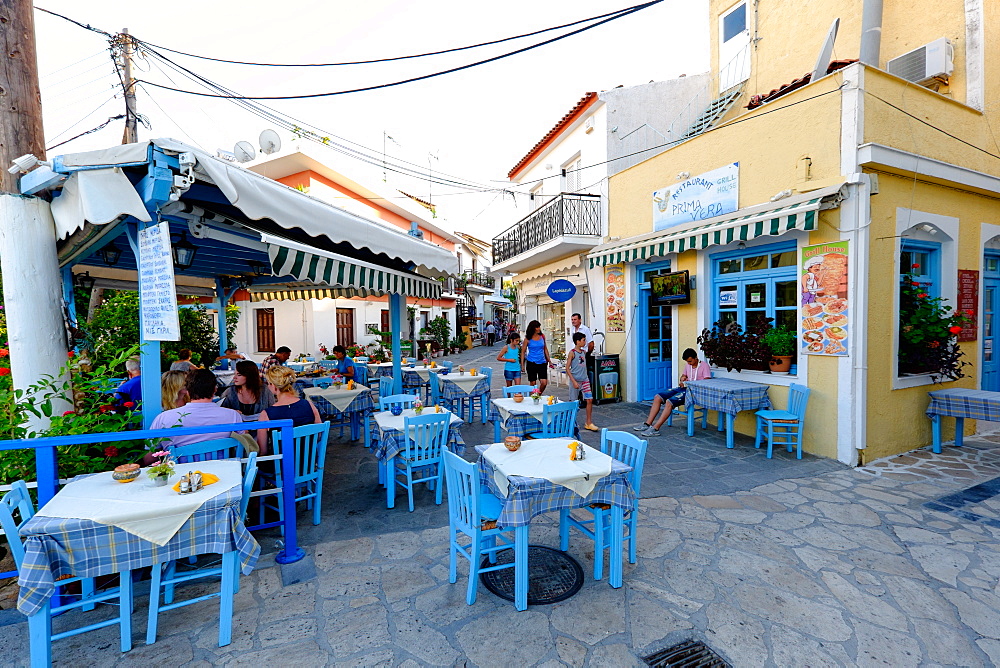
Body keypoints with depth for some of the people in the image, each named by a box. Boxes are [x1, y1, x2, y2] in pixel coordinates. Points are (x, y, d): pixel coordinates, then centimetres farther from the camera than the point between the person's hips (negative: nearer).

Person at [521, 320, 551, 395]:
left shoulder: (542, 336, 5)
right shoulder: (528, 339, -4)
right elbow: (523, 352, 1)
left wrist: (549, 360, 15)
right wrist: (522, 364, -3)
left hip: (542, 363, 2)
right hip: (531, 363, -2)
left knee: (544, 383, -6)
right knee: (533, 383, 4)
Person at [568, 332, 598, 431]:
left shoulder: (584, 352, 9)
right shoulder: (572, 353, -10)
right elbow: (567, 369, -12)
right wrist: (574, 381, -17)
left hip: (585, 380, 6)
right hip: (575, 380, -6)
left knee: (590, 400, -2)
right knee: (573, 402, 5)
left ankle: (588, 423, 6)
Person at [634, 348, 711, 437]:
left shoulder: (704, 366, -4)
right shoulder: (688, 365, 18)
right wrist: (682, 379, 6)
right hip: (682, 388, 8)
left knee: (669, 402, -29)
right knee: (657, 397, -9)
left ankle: (655, 428, -30)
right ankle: (648, 424, -11)